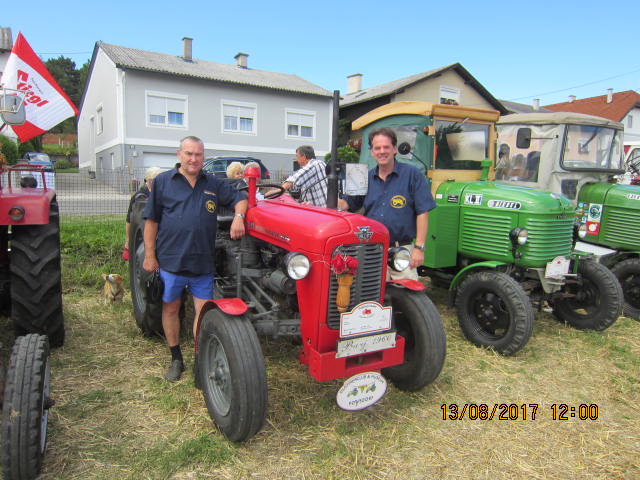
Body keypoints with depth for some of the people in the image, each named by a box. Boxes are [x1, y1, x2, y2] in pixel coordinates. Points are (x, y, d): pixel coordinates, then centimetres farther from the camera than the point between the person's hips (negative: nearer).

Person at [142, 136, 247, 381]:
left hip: (203, 262, 1)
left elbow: (239, 198, 12)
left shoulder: (214, 184, 9)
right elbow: (151, 221, 2)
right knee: (171, 308, 12)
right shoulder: (163, 181, 3)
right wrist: (149, 255, -3)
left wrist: (238, 216, -12)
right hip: (170, 260, -1)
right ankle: (176, 359, 29)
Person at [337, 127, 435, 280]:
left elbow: (422, 213, -6)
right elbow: (347, 202, 14)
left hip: (402, 251, -4)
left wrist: (419, 247, -12)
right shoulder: (366, 178, 10)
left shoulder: (412, 174, -3)